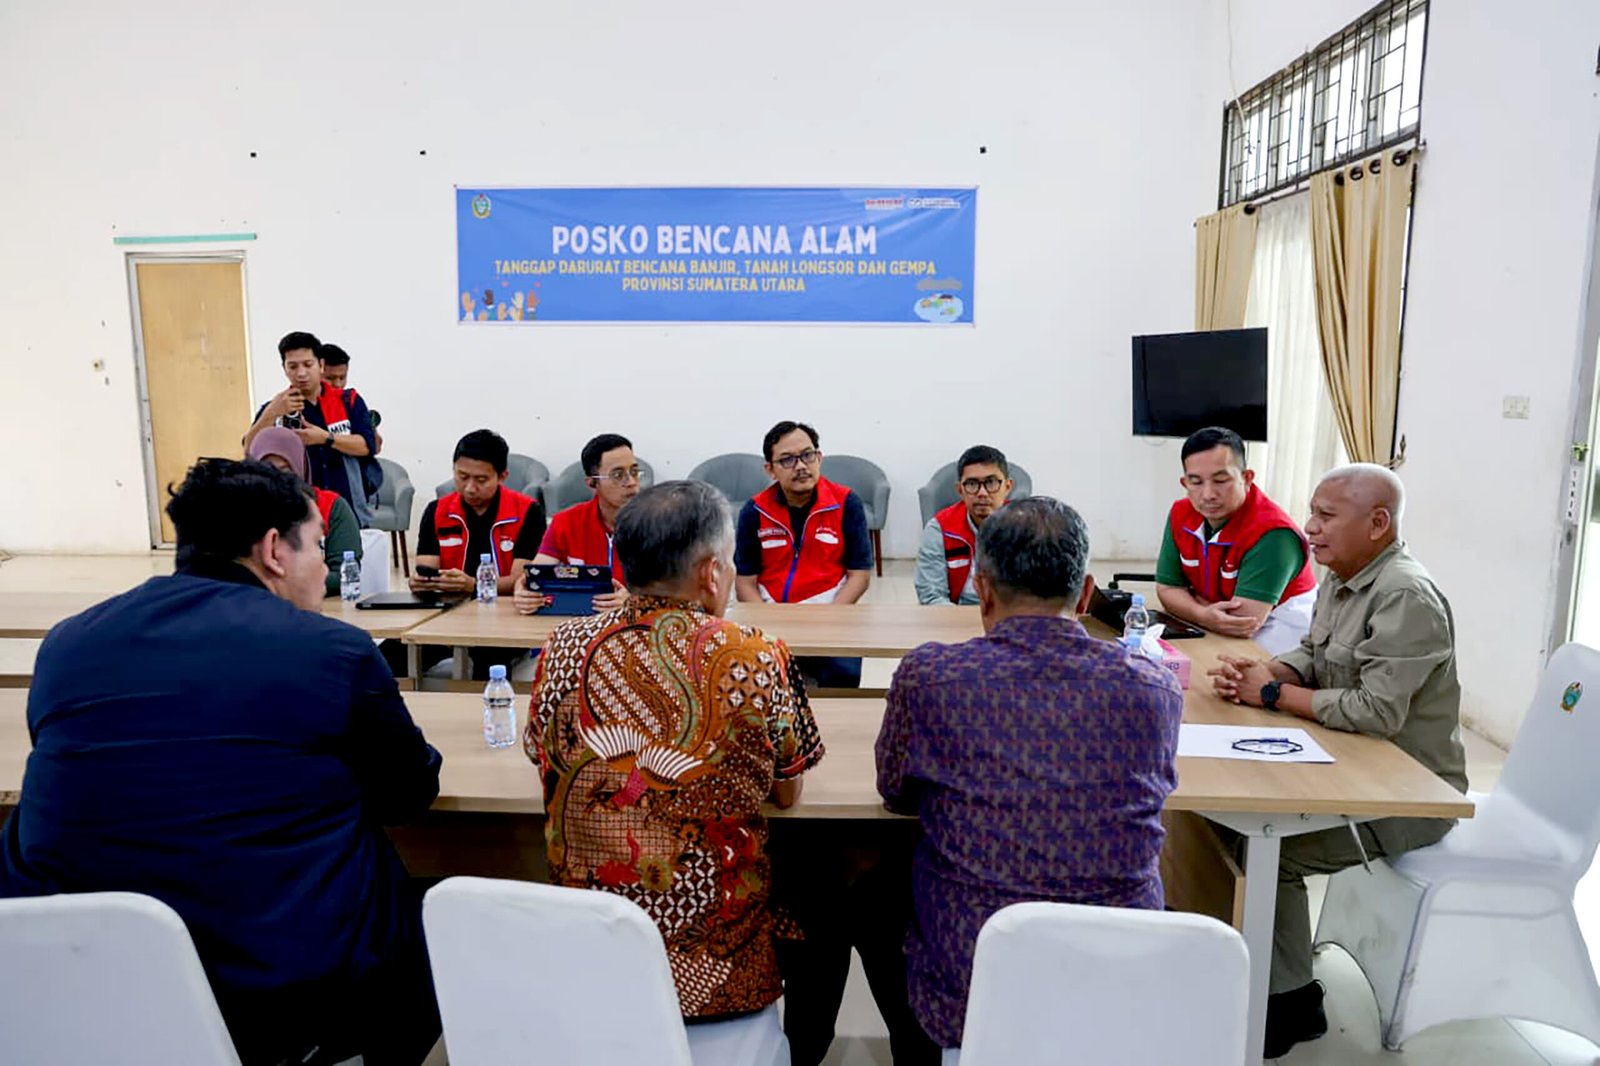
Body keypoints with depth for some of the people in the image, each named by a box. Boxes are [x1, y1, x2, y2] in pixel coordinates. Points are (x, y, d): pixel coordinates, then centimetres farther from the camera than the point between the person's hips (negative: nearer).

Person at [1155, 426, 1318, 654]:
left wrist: (1190, 595, -12)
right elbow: (1167, 589, -1)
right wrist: (1203, 615, -24)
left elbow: (1244, 621, -30)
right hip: (1215, 633, 6)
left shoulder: (1272, 534, -25)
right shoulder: (1181, 515, -3)